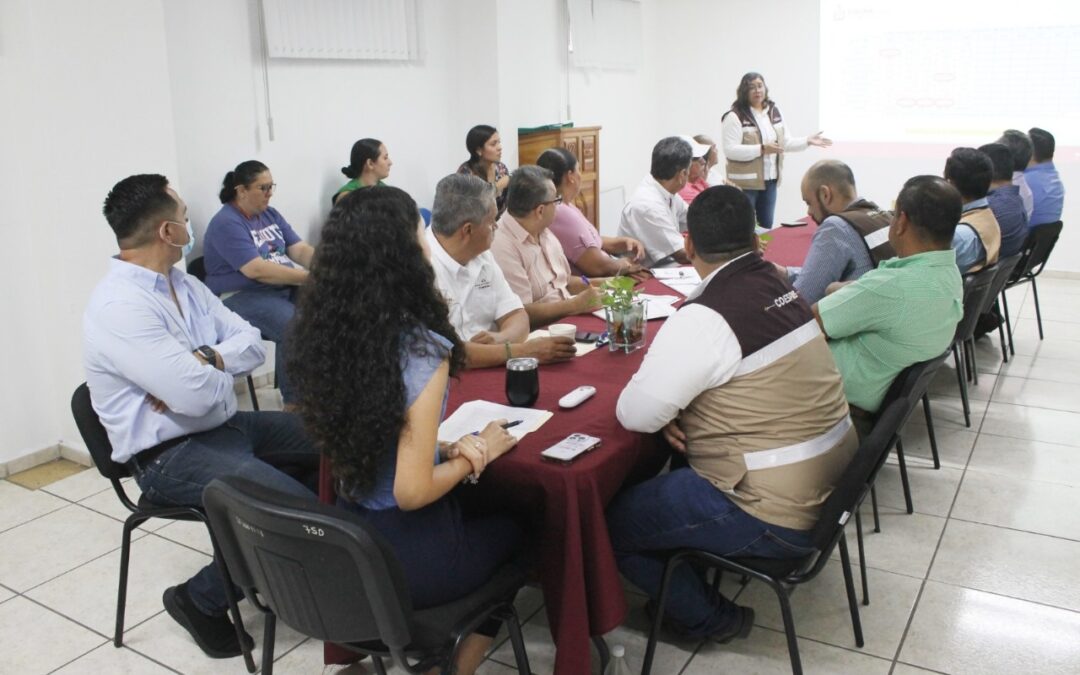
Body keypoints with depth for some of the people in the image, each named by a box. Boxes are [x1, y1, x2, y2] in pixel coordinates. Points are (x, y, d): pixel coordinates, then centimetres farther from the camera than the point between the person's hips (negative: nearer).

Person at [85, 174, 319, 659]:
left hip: (226, 426, 9)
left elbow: (252, 345, 3)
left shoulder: (183, 283, 6)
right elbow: (198, 394, -28)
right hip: (171, 456, -9)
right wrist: (214, 371, -5)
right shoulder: (119, 307, -23)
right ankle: (200, 600, -2)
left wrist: (205, 359, -16)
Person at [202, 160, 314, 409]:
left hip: (285, 288, 8)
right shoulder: (226, 223, -12)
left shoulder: (270, 214, 14)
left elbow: (301, 250, 7)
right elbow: (256, 270, -22)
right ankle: (295, 403, -20)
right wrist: (310, 277, -24)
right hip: (242, 297, -7)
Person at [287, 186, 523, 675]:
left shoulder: (324, 331, -6)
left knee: (478, 509, 32)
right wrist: (476, 453, -9)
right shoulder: (421, 348, -26)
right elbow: (412, 492, -26)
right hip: (409, 558, -6)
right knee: (514, 527, 25)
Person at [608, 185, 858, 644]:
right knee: (657, 479, 25)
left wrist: (667, 408, 1)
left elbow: (634, 415, -20)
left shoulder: (705, 317, -23)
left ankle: (709, 618, 16)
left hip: (777, 515, -9)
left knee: (608, 522, 0)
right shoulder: (779, 286, 3)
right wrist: (677, 403, 0)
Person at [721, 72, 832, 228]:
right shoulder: (735, 117, -11)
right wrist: (761, 149, -25)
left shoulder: (774, 112, 11)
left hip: (770, 180, 7)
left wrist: (807, 141, 3)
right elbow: (730, 150, -20)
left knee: (766, 226, 14)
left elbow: (785, 142, 18)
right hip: (745, 183, -7)